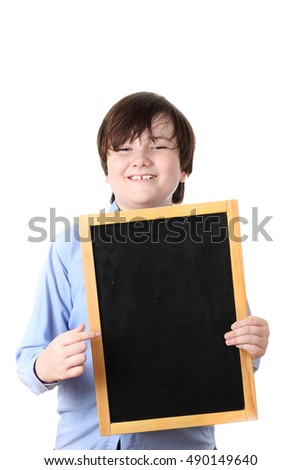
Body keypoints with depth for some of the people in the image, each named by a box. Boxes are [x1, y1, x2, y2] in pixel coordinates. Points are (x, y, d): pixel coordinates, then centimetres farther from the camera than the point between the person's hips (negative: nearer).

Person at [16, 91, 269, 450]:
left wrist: (249, 351, -20)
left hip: (182, 442, 0)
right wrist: (44, 367, -28)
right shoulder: (71, 247, -7)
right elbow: (28, 359, -7)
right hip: (84, 441, 0)